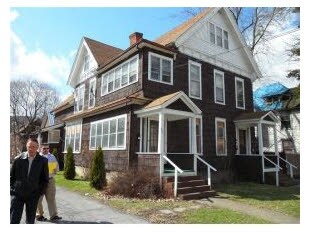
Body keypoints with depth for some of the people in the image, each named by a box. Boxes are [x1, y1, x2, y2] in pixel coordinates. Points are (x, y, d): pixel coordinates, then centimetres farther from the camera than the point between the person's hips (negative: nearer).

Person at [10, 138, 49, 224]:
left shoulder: (43, 161, -3)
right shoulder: (18, 159, -2)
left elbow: (45, 179, 3)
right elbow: (11, 176, 7)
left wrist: (40, 192, -4)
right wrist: (12, 189, -1)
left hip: (33, 195, 0)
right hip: (17, 194, 0)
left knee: (30, 221, 12)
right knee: (14, 220, 0)